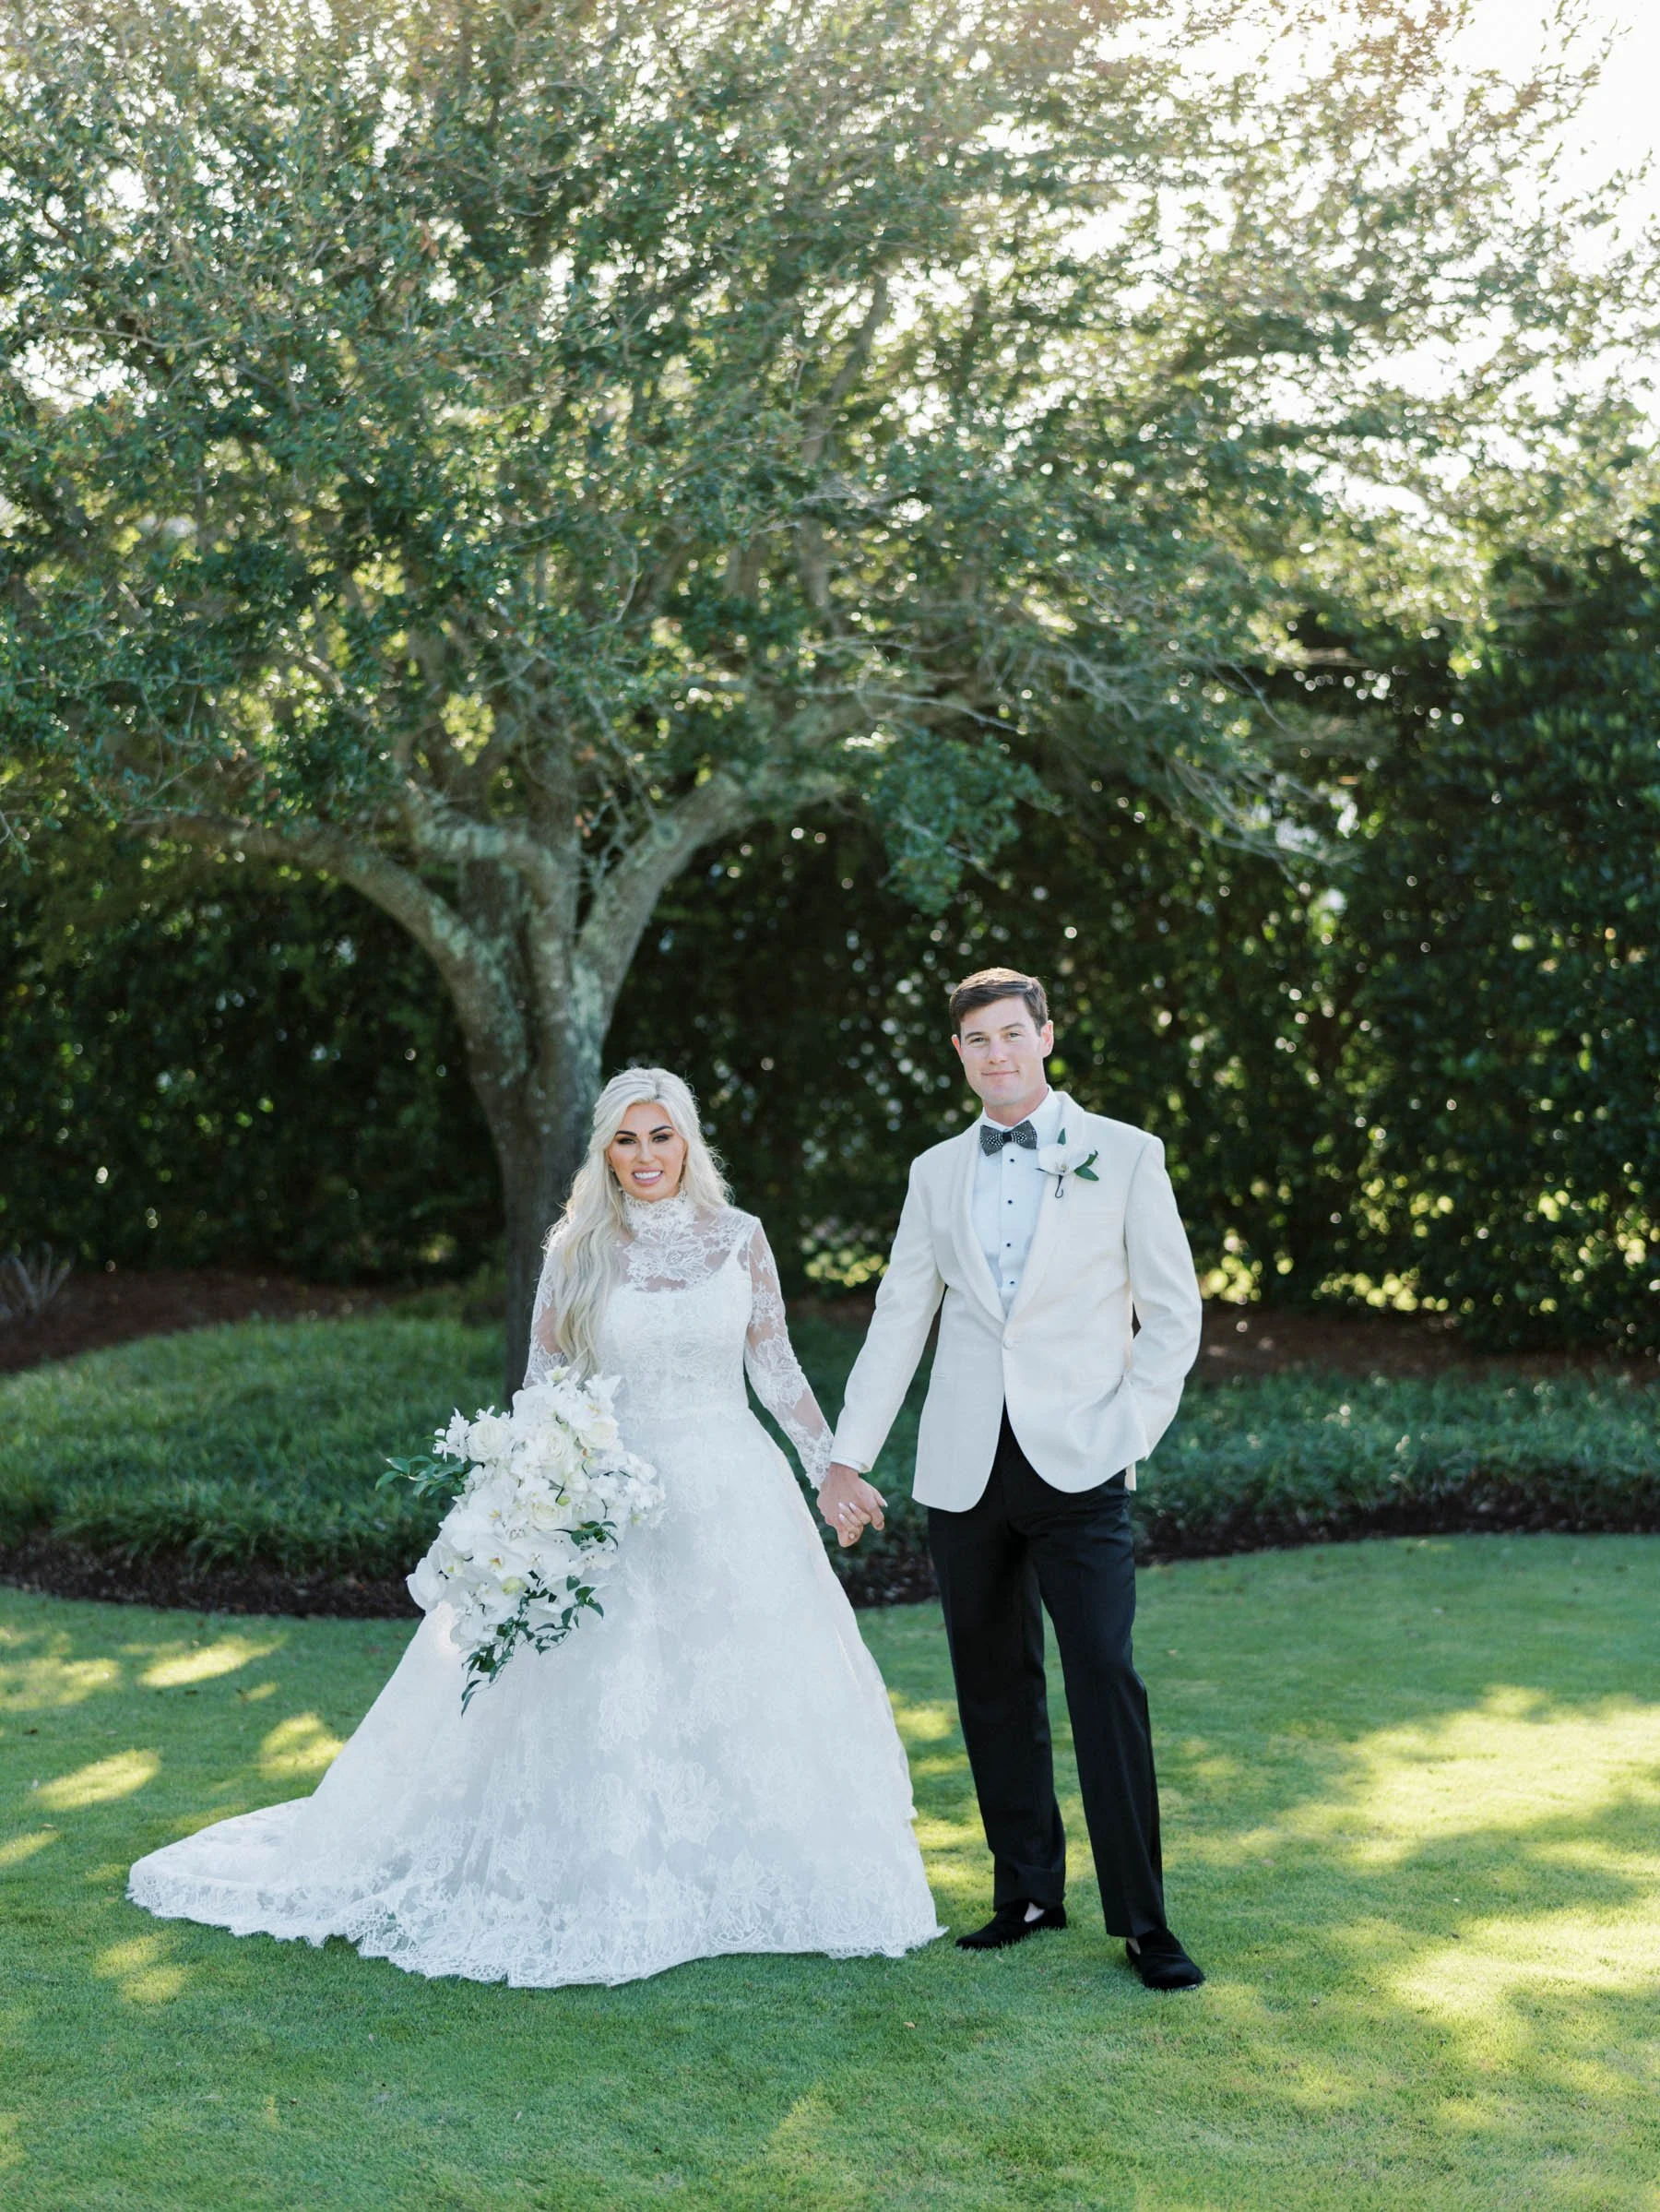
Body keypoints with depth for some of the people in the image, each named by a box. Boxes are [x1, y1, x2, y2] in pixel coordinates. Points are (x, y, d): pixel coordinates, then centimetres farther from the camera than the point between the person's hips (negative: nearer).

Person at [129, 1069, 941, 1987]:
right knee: (601, 1697, 0)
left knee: (748, 1690, 4)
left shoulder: (738, 1238, 3)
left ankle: (747, 1886, 18)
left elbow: (776, 1367, 8)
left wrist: (833, 1465, 5)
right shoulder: (578, 1251, 1)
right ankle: (609, 1888, 13)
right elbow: (543, 1385, 4)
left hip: (733, 1494, 1)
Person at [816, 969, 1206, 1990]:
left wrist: (1127, 1434, -8)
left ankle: (1142, 1916, -3)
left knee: (1106, 1677, -11)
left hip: (1078, 1465, -4)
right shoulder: (937, 1172, 12)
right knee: (995, 1690, 9)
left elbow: (1174, 1314, 2)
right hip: (965, 1471, 4)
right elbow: (897, 1323, 13)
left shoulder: (1124, 1156, 2)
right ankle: (1028, 1893, 20)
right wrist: (848, 1458, 6)